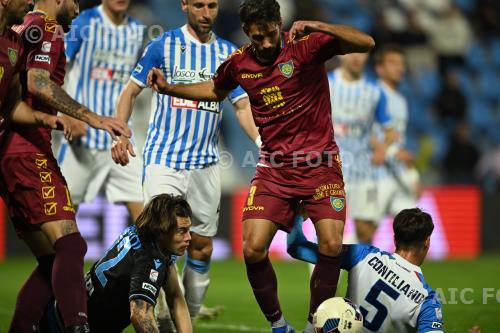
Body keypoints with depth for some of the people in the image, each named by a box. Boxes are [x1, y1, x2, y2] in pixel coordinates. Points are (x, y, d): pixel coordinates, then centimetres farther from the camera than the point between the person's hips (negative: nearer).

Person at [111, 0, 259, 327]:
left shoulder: (229, 53, 9)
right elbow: (131, 91, 4)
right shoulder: (163, 45, 0)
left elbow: (242, 104, 9)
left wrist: (261, 140, -7)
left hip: (206, 163, 4)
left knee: (202, 246, 6)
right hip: (164, 160, -4)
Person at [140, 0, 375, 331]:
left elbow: (366, 43, -19)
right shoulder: (239, 63, 1)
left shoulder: (307, 44, -11)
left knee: (331, 245, -15)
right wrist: (168, 88, 12)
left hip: (319, 162, -3)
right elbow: (215, 90, 24)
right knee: (253, 249, -9)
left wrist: (318, 27, -32)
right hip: (274, 167, 3)